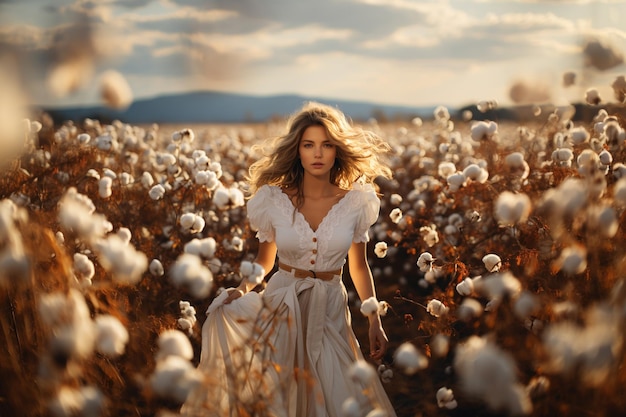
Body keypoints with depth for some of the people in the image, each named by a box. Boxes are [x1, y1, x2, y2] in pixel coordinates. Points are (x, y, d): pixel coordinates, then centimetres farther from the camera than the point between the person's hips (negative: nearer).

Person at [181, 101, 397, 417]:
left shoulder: (357, 201, -7)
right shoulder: (274, 199, -7)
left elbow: (359, 266, 5)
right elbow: (264, 260, 5)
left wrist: (375, 323, 3)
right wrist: (243, 288, -14)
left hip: (330, 311, 0)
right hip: (281, 305, 1)